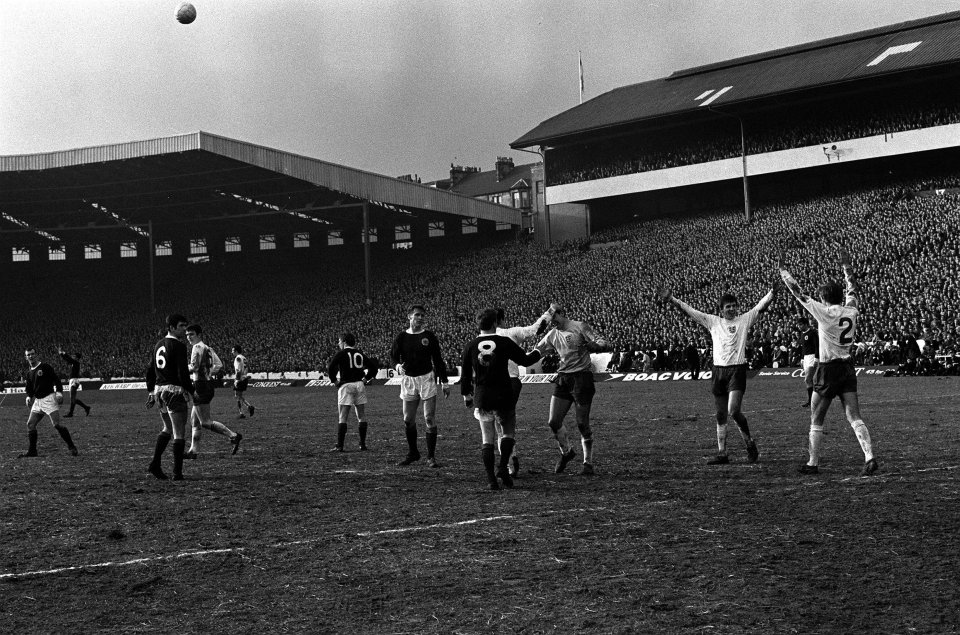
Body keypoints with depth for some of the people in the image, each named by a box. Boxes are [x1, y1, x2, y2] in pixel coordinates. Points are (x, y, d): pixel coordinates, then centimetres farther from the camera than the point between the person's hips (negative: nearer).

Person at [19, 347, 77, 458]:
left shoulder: (45, 367, -5)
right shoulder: (29, 372, 16)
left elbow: (56, 379, -8)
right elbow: (29, 387, 22)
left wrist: (59, 392, -19)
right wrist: (28, 397, 3)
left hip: (49, 398, -8)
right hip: (37, 401, 8)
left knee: (57, 424, -16)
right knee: (30, 424, 3)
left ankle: (72, 447, -9)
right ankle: (32, 451, 12)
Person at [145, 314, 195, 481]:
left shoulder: (158, 345, 13)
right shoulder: (179, 346, -13)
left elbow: (150, 371, 17)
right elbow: (183, 373, -19)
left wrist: (151, 392, 23)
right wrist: (191, 392, -12)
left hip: (159, 390, 8)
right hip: (175, 390, -8)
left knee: (168, 429, 22)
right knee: (178, 434, -2)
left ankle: (155, 464, 15)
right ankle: (177, 472, -1)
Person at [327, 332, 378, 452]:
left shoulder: (341, 353, -1)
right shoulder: (360, 354, 13)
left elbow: (330, 367, -13)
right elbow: (373, 367, 12)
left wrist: (334, 380, -2)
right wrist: (366, 379, 14)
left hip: (346, 385, -4)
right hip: (360, 385, 4)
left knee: (342, 418, -3)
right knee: (361, 416, 11)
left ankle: (340, 446, -7)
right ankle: (363, 444, 10)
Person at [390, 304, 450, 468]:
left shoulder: (429, 336, 1)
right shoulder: (402, 337, 3)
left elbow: (438, 360, 5)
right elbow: (393, 355, 9)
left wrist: (444, 383, 3)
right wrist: (398, 365, -15)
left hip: (427, 379, -2)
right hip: (408, 380, 2)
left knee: (430, 419, -5)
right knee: (408, 420, 5)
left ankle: (431, 457, 1)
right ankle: (412, 453, 23)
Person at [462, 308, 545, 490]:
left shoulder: (471, 346, 1)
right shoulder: (505, 342, -7)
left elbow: (465, 374, 7)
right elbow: (525, 360, 2)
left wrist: (466, 395, 20)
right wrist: (538, 353, 23)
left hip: (482, 398, 2)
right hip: (504, 397, -2)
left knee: (487, 439, 8)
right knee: (508, 433, 13)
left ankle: (491, 478, 1)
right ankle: (503, 467, -6)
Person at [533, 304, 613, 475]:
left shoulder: (580, 327, -6)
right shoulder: (552, 335, 12)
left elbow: (605, 344, -11)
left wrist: (594, 346, -33)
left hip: (582, 377, -6)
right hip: (563, 379, 6)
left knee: (582, 424, -3)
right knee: (553, 422, 1)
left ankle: (588, 463, 11)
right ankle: (566, 452, 27)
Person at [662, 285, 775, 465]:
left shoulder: (744, 320, 5)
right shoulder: (713, 321, 10)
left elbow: (761, 307, -5)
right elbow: (690, 311, 9)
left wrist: (773, 292, -20)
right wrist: (672, 299, 2)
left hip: (737, 370, -4)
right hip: (719, 370, 4)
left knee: (734, 411, -17)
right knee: (721, 415, 6)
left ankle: (750, 443, 4)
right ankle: (722, 454, 10)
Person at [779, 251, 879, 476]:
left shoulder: (824, 312, -12)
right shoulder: (851, 311, 1)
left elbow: (799, 293, -6)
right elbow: (852, 288, 20)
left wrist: (783, 271, 5)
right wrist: (846, 265, 32)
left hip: (828, 369, -5)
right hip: (848, 367, 5)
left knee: (816, 420, 8)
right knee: (855, 418, 1)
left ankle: (813, 463, 13)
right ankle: (870, 457, -14)